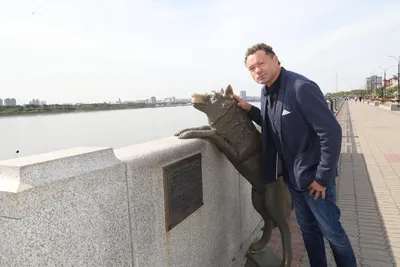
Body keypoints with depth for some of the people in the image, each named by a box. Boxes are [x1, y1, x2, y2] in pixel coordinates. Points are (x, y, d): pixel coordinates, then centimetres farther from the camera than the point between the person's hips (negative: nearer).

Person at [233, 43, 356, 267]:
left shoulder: (301, 88, -23)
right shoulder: (267, 91, 3)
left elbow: (332, 131, -23)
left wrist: (323, 177, -18)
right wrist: (249, 109, 1)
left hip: (314, 176, -7)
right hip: (293, 175, 8)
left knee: (331, 231, 9)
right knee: (308, 229, 20)